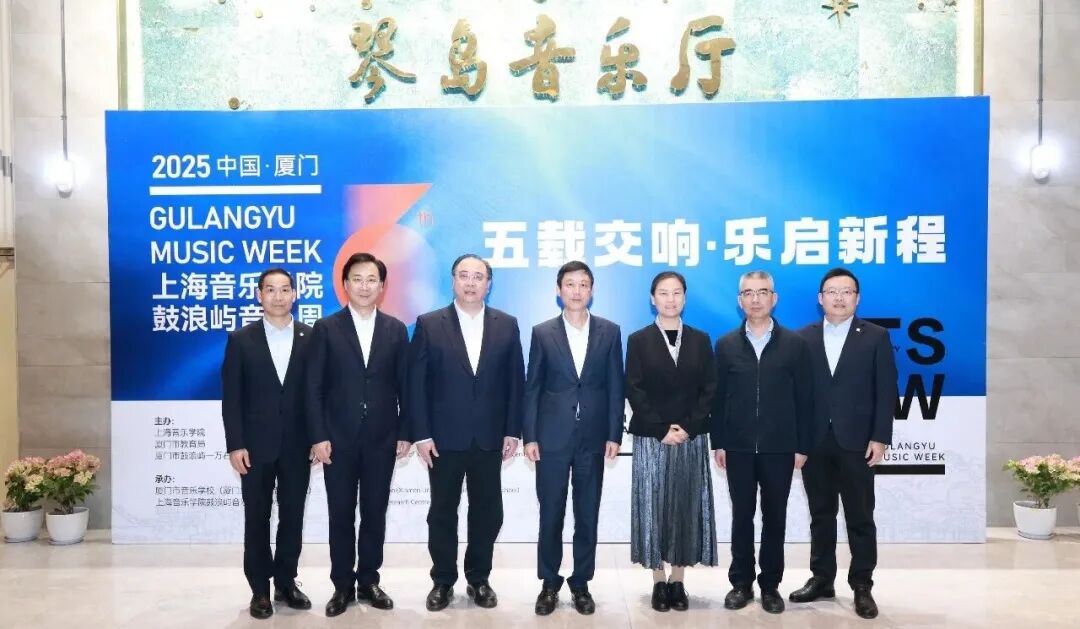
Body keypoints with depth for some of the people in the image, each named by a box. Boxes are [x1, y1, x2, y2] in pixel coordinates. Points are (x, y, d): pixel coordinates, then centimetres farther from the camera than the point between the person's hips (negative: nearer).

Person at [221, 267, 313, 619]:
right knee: (257, 519, 8)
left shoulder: (311, 338, 2)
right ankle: (260, 589, 20)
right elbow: (231, 398, -2)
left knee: (293, 517, 9)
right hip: (256, 445, -1)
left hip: (298, 445, 1)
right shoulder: (241, 339, 0)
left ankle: (286, 582, 25)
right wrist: (234, 445, -9)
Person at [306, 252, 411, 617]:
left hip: (381, 439, 1)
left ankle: (368, 581, 24)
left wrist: (404, 433, 1)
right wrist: (318, 436, -9)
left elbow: (404, 386, 5)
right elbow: (314, 388, -3)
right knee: (341, 515, 7)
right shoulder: (326, 328, 0)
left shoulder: (396, 330, 5)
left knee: (374, 514, 10)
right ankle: (343, 585, 20)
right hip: (339, 438, -1)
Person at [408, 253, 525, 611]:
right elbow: (416, 383, -4)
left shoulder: (507, 325, 4)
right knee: (442, 513, 9)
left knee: (487, 513, 10)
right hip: (444, 438, -1)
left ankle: (479, 578, 27)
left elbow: (515, 381, 4)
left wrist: (513, 431, -1)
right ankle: (443, 581, 25)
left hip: (489, 438, 2)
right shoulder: (429, 324, -2)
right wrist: (421, 434, -9)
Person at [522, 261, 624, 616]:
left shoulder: (609, 332, 4)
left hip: (592, 438, 1)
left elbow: (615, 387, 4)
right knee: (550, 514, 7)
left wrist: (614, 434, -2)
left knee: (587, 515, 9)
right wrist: (529, 436, -4)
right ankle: (549, 584, 21)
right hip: (552, 438, -1)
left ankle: (581, 583, 23)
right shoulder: (543, 333, 2)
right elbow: (532, 388, 1)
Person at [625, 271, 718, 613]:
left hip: (691, 438, 2)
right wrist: (662, 430, -12)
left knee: (687, 507, 4)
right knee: (653, 506, 1)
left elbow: (709, 389, 3)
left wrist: (688, 428, -9)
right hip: (651, 437, -1)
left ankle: (678, 581, 15)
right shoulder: (639, 340, 2)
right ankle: (659, 582, 12)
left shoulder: (700, 340, 8)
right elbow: (634, 391, -4)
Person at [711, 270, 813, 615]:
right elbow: (718, 397, 3)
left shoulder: (794, 343, 2)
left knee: (775, 518, 8)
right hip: (738, 448, 1)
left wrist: (802, 446, -3)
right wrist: (717, 442, -2)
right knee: (741, 516, 8)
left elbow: (804, 398, 1)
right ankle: (741, 583, 20)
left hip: (780, 448, 0)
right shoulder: (726, 344, 4)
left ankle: (770, 585, 20)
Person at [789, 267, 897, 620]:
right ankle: (821, 579, 23)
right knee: (821, 515, 12)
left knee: (860, 518, 6)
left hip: (857, 443, -2)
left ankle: (862, 586, 18)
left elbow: (886, 391, -2)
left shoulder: (876, 337, 2)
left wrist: (880, 438, -9)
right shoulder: (803, 338, 6)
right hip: (815, 443, 2)